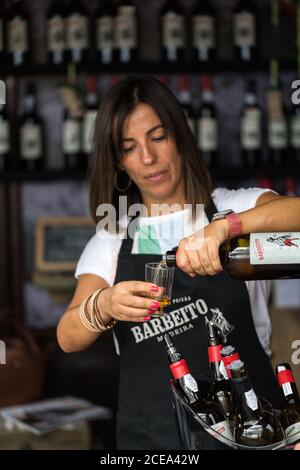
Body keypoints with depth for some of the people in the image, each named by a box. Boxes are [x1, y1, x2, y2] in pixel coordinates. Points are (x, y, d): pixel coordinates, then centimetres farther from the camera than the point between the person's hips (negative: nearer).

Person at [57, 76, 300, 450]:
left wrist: (223, 227, -36)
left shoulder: (235, 207, -1)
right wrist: (104, 306, -27)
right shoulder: (111, 239, 6)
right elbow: (68, 338, -6)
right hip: (151, 434, 2)